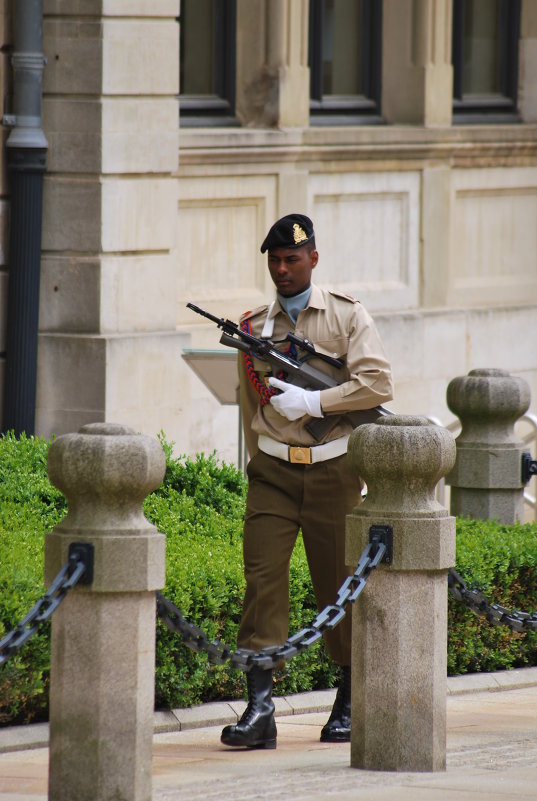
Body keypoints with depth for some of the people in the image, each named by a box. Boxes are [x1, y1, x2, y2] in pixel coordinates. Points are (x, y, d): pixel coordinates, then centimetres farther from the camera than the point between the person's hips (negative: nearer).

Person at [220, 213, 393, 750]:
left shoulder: (347, 317, 1)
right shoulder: (253, 327, 9)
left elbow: (377, 385, -11)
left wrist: (309, 401, -18)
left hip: (332, 470, -2)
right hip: (274, 471, 2)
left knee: (339, 584, 6)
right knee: (262, 579, -11)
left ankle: (349, 705, 22)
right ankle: (259, 707, -16)